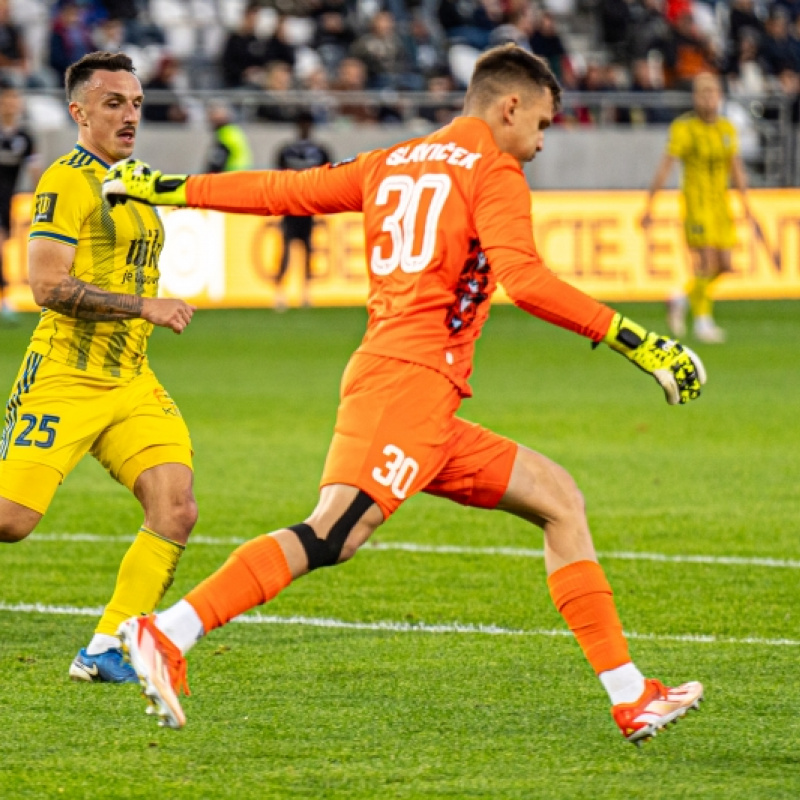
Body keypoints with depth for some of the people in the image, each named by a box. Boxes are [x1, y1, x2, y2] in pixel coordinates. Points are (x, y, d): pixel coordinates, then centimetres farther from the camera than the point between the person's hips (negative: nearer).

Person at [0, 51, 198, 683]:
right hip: (64, 378, -7)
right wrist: (144, 306, -20)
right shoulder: (67, 181, -10)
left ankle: (104, 651, -4)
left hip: (130, 381, 7)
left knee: (177, 509, -11)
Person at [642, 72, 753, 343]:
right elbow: (665, 166, -12)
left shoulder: (727, 128, 9)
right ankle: (702, 321, -1)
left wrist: (745, 202, 11)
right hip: (696, 201, -6)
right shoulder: (684, 128, -10)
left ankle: (683, 299, 25)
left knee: (724, 265, 4)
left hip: (721, 203, 6)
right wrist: (649, 205, -15)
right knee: (706, 262, -12)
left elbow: (736, 168, 16)